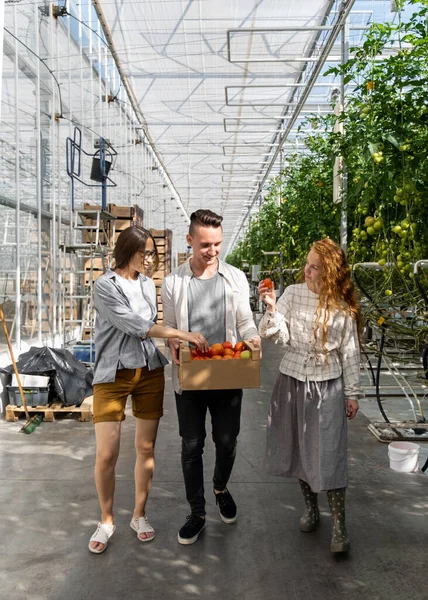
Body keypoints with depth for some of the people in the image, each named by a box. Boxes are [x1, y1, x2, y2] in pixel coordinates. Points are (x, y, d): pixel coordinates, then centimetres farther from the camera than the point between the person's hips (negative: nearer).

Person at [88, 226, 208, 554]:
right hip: (113, 375, -5)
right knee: (107, 454, -3)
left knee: (146, 447, 9)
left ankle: (139, 514, 28)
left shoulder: (148, 284, 9)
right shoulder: (105, 286, -10)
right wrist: (183, 334, -19)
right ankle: (107, 520, 21)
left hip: (150, 371, 5)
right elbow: (136, 326, -18)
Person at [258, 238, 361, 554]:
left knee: (329, 455, -2)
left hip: (327, 387, -2)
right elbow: (278, 335, -10)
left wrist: (353, 392, 3)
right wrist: (271, 308, -26)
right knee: (299, 448, 13)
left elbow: (350, 352, 1)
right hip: (292, 382, 2)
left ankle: (339, 526, 12)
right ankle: (311, 507, 34)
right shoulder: (293, 293, -5)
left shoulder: (343, 307, -5)